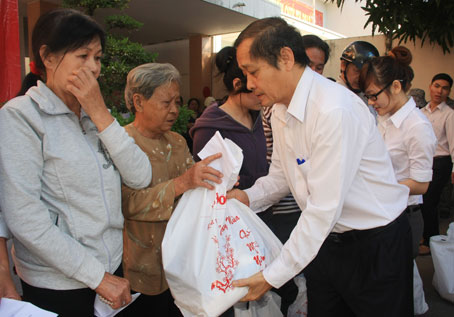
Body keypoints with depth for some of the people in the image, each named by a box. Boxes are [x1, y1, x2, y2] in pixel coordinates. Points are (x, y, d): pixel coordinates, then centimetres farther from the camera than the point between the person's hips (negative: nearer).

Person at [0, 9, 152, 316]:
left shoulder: (94, 116, 6)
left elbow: (140, 177, -6)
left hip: (113, 268, 6)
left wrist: (100, 113, -14)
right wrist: (98, 277, -17)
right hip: (57, 286, -5)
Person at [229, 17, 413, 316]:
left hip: (376, 244, -7)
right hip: (325, 239, 7)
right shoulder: (280, 110, 0)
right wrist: (248, 196, -8)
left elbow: (324, 208, -29)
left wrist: (273, 276, -25)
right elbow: (282, 174, 12)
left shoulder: (335, 110, -29)